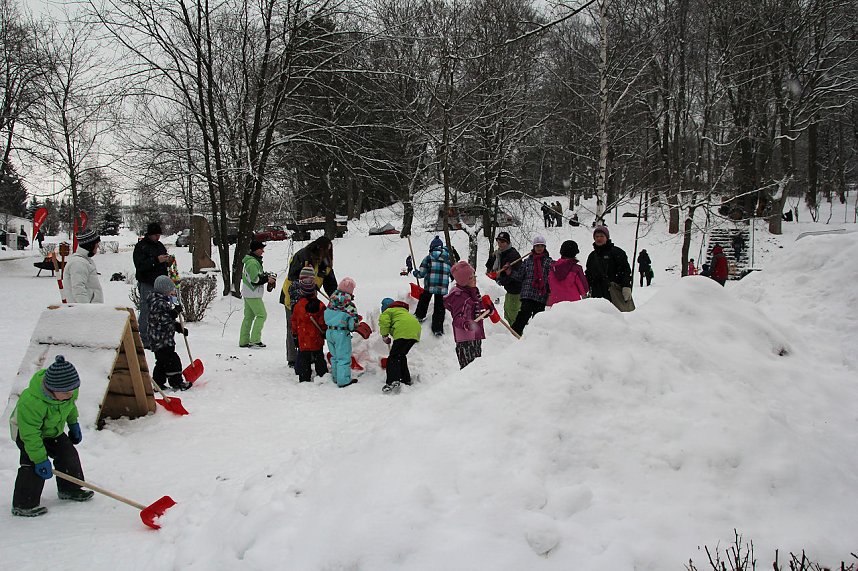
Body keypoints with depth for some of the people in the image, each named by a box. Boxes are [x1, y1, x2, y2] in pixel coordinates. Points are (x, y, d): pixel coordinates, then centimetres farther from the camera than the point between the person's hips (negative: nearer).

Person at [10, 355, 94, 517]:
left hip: (53, 430, 7)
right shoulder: (30, 402, -43)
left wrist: (74, 424, 14)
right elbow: (30, 434, -35)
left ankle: (69, 489, 29)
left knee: (68, 455, 8)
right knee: (33, 465, -19)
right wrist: (41, 460, -32)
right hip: (26, 430, -7)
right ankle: (23, 504, -8)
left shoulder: (69, 391, -23)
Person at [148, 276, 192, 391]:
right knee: (172, 360, -6)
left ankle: (158, 383, 21)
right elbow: (163, 319, -27)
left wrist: (179, 327, 16)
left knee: (162, 362, 16)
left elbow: (170, 321, 24)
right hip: (162, 340, -11)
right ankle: (177, 382, 2)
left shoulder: (163, 301, 17)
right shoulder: (158, 303, -18)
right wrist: (175, 312, -27)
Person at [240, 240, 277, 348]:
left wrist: (267, 276, 9)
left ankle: (244, 341, 15)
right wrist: (267, 279, -12)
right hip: (253, 295, -11)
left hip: (248, 294, 11)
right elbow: (255, 279, -22)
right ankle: (255, 341, -8)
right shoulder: (252, 262, -18)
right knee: (262, 315, -7)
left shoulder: (255, 261, 16)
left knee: (249, 316, 12)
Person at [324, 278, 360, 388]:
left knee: (334, 356, 19)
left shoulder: (331, 301, 3)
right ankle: (344, 380, 3)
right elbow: (354, 322, -14)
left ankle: (336, 377, 27)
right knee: (344, 357, 2)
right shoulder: (349, 304, -16)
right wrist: (352, 328, 6)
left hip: (329, 332, 7)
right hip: (341, 333, -6)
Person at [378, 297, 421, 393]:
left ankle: (393, 381, -25)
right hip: (415, 332, 8)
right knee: (401, 355, 23)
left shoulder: (387, 312, 12)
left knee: (394, 357, -8)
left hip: (403, 332, -8)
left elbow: (384, 323, -6)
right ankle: (406, 379, 26)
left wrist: (385, 336, 8)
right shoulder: (403, 310, 37)